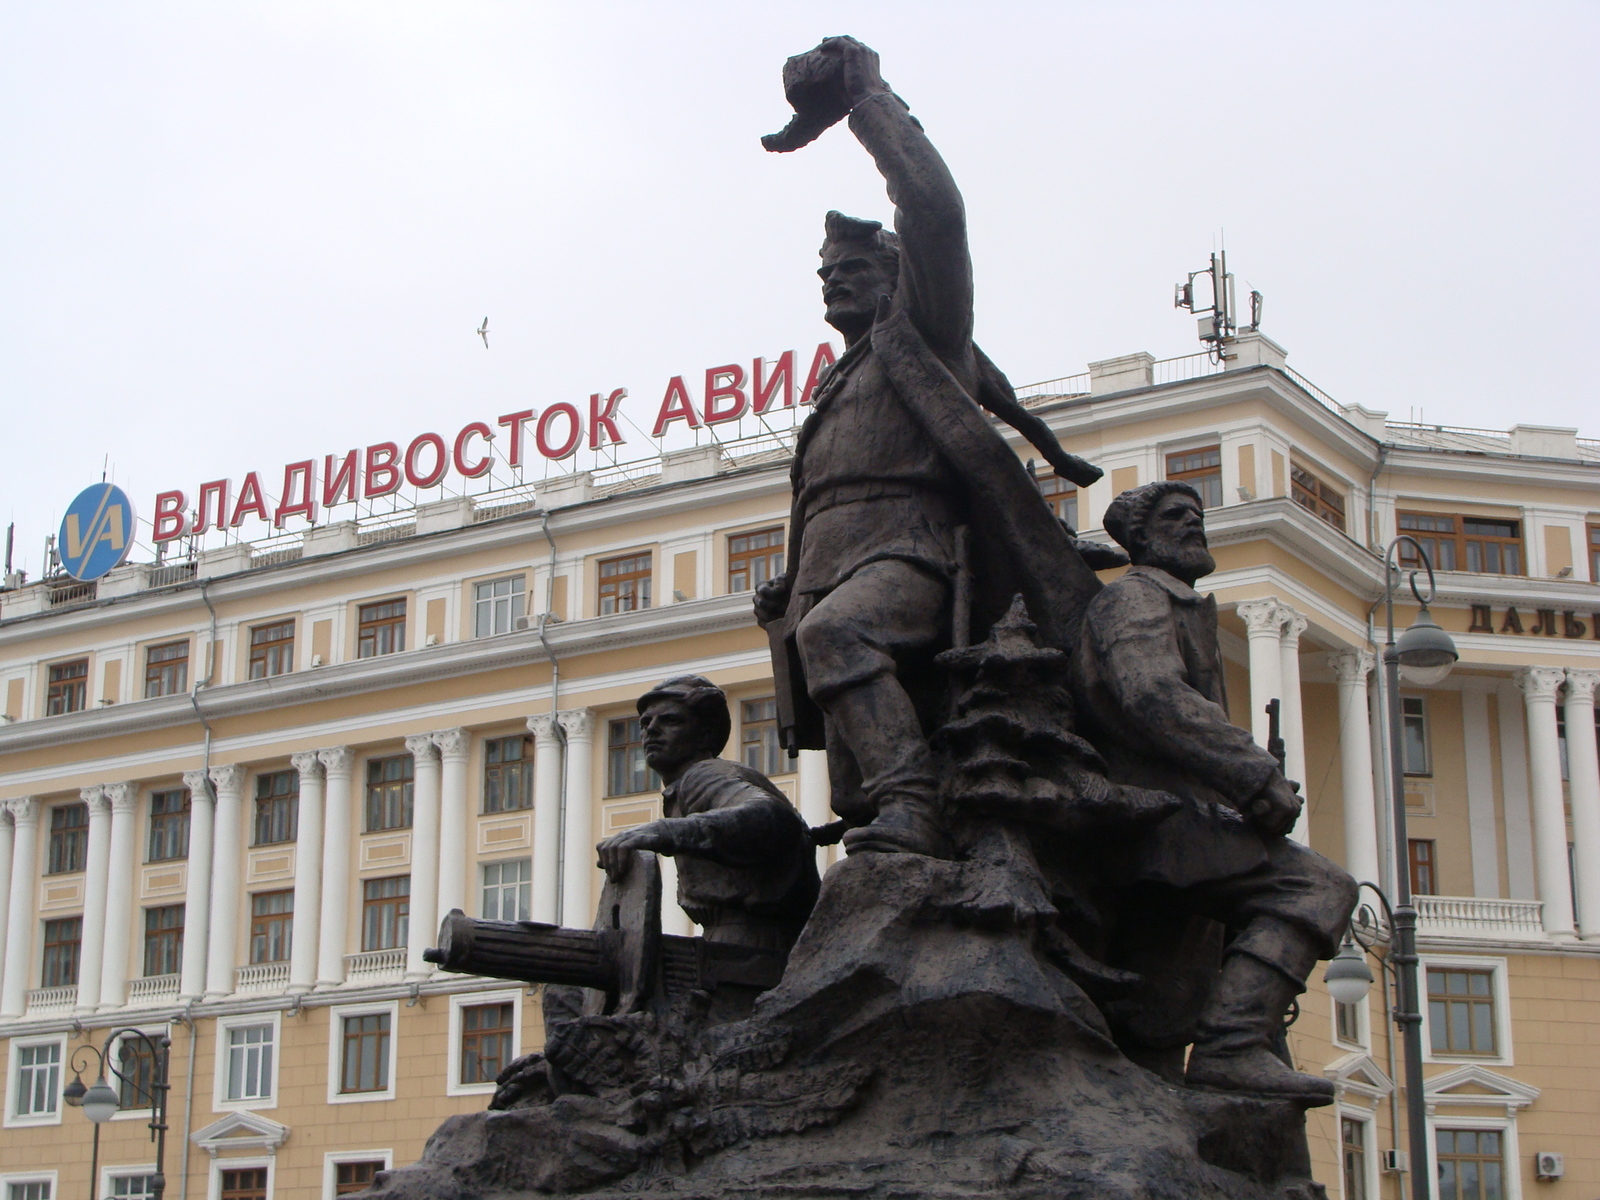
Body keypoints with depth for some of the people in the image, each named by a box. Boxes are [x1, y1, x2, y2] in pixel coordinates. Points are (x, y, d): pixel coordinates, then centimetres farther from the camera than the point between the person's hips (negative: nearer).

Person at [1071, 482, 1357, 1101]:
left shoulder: (1175, 606, 31)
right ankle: (1232, 1046, -31)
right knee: (1317, 888, -23)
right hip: (1167, 815, -10)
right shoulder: (1136, 596, -2)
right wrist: (1258, 776, -25)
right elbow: (1154, 696, -21)